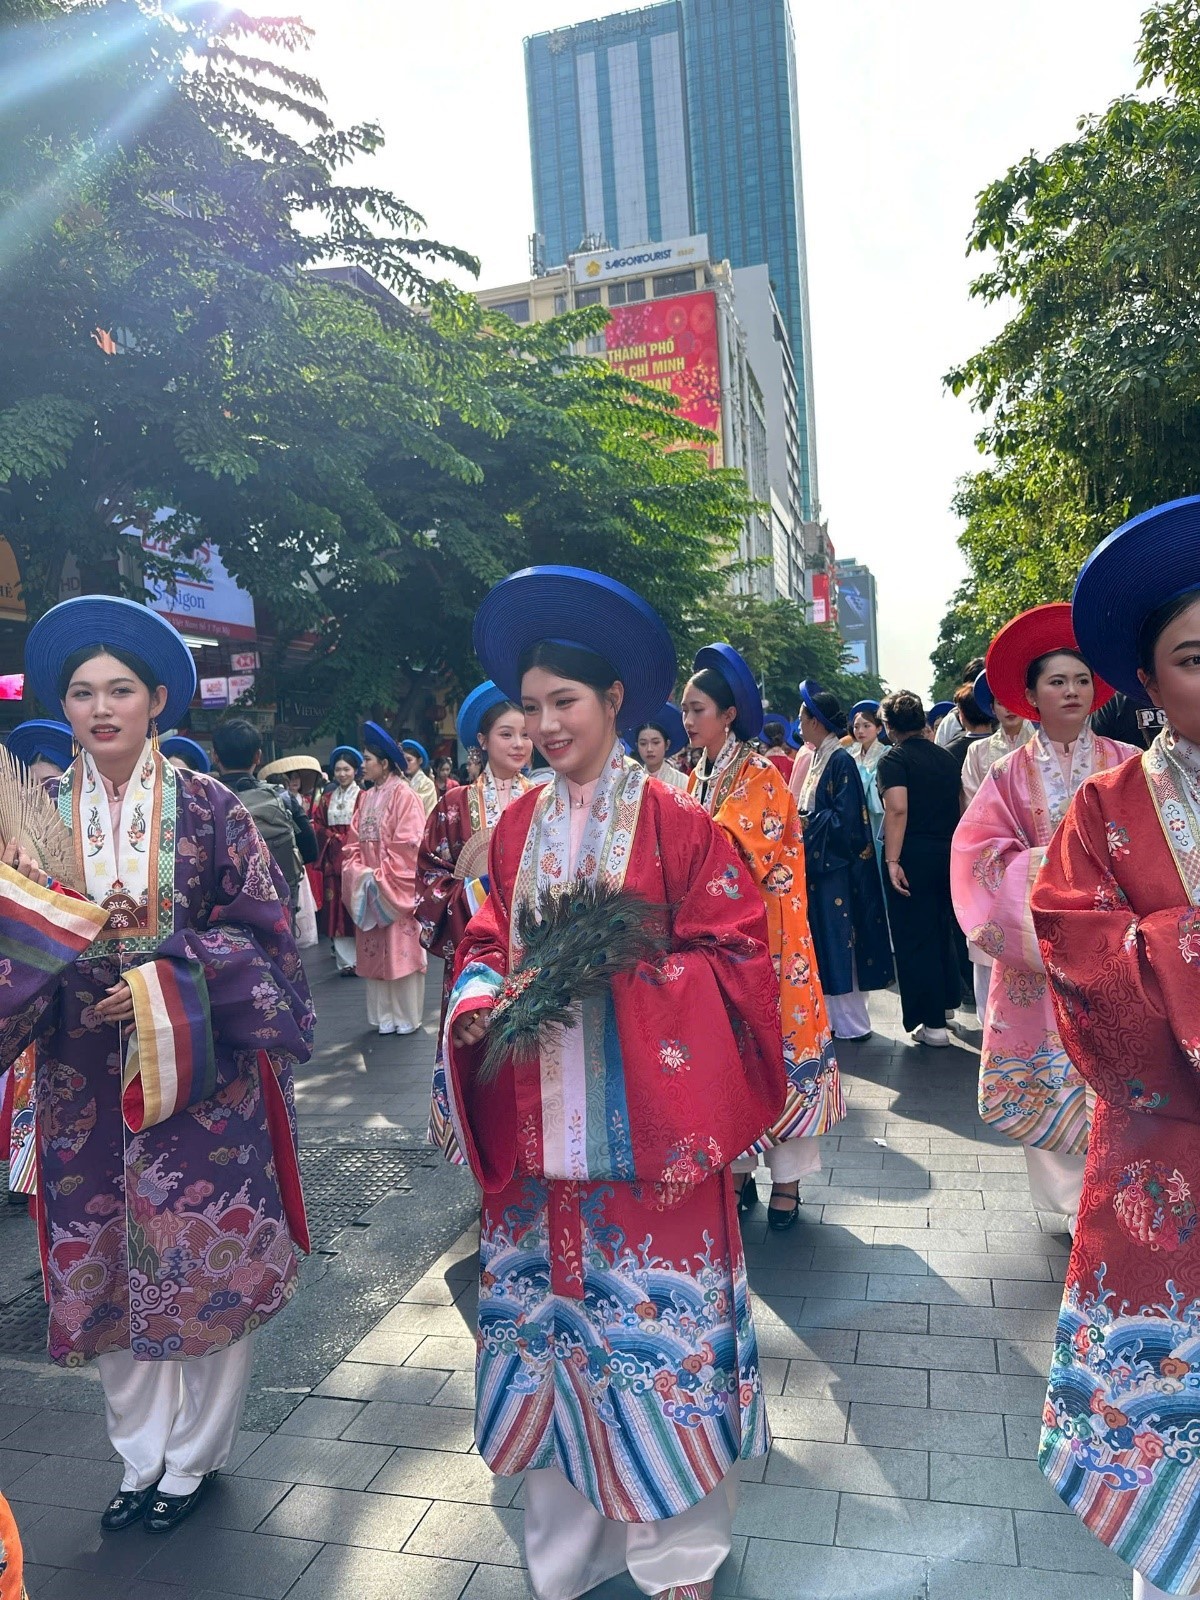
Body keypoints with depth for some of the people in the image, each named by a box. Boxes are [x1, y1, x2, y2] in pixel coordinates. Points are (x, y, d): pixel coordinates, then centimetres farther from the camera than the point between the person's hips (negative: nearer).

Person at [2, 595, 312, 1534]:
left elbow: (261, 931, -6)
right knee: (106, 1269, 11)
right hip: (86, 1080, 3)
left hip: (201, 1073, -3)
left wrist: (163, 978, -16)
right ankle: (143, 1458, 32)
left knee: (206, 1264, 5)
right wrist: (76, 936, -16)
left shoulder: (207, 809, -4)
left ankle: (193, 1461, 27)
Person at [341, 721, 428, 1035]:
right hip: (369, 888, 7)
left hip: (397, 887, -7)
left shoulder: (404, 795, -8)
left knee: (401, 950, -1)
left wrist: (382, 878, -14)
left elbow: (408, 844, -14)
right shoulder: (366, 798, 12)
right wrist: (359, 874, -5)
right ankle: (384, 1015, 16)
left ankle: (407, 1017, 8)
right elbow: (353, 843, 11)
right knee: (375, 952, 8)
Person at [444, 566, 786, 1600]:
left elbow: (735, 954, -8)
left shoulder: (674, 821, -7)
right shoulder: (520, 826, 7)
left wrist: (621, 971, -19)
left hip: (647, 1121, -4)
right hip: (542, 1126, 5)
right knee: (551, 1310, 14)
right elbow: (490, 941, 12)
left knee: (655, 1315, 7)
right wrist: (479, 992, -9)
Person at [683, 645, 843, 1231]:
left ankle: (787, 1180, 13)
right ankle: (738, 1170, 20)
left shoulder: (760, 777, -9)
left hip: (763, 932, -6)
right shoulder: (697, 780, 12)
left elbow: (739, 852, -20)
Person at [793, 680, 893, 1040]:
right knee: (824, 942, 13)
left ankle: (851, 1022, 10)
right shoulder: (817, 758, 11)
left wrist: (804, 821, -15)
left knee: (839, 941, -1)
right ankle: (834, 1015, 23)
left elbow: (844, 820, -20)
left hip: (837, 866, -9)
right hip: (818, 864, 9)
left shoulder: (841, 761, -15)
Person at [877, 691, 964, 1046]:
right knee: (942, 927, 22)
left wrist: (892, 860, -23)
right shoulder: (947, 757, 10)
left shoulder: (893, 759, -9)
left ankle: (932, 1023, 5)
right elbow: (961, 806, 14)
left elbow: (898, 809, -22)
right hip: (948, 853, 7)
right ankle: (948, 1001, 36)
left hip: (911, 856, -6)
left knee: (915, 937, 1)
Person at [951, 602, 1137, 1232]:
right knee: (1046, 1073, 5)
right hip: (1039, 940, 1)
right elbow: (979, 848, -1)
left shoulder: (1124, 765, 2)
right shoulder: (1012, 772, 4)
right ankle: (1070, 1197, 20)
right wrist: (1044, 865, -13)